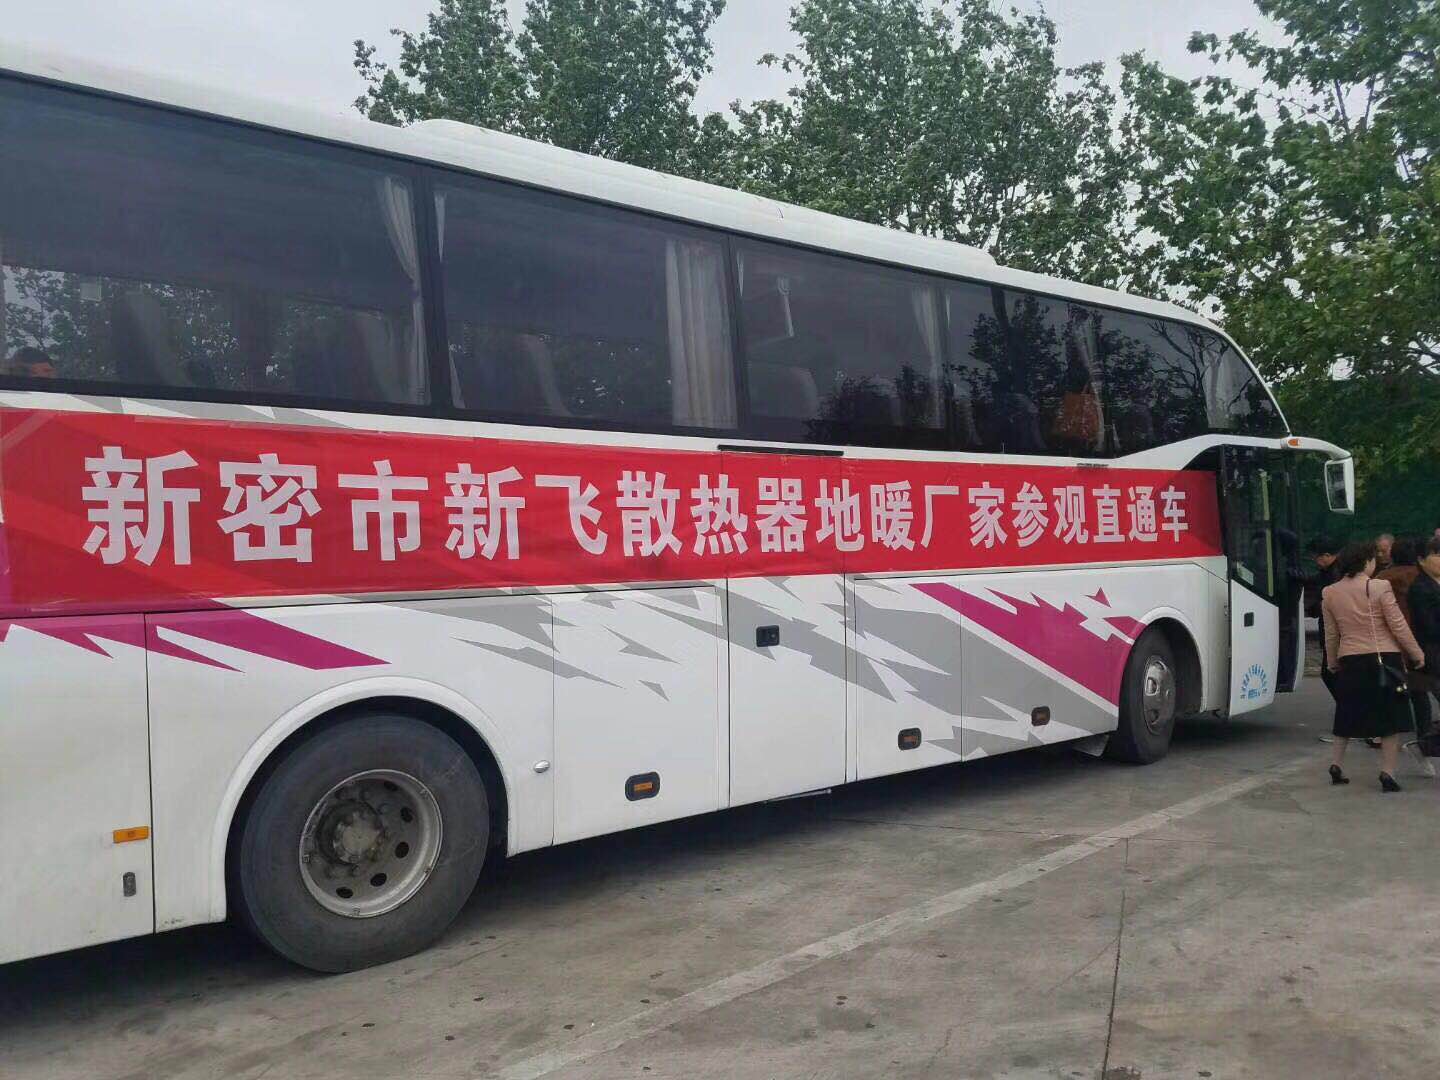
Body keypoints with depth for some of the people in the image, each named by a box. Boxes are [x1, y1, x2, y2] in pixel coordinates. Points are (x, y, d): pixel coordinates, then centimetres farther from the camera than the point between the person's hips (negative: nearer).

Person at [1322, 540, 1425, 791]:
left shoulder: (1329, 593, 1)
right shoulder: (1380, 588, -11)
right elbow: (1398, 626, -8)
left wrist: (1332, 662, 19)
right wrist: (1417, 654, 4)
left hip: (1350, 662, 4)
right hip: (1384, 658, -4)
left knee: (1349, 715, 17)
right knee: (1391, 716, 6)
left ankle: (1336, 764, 16)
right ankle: (1387, 771, 3)